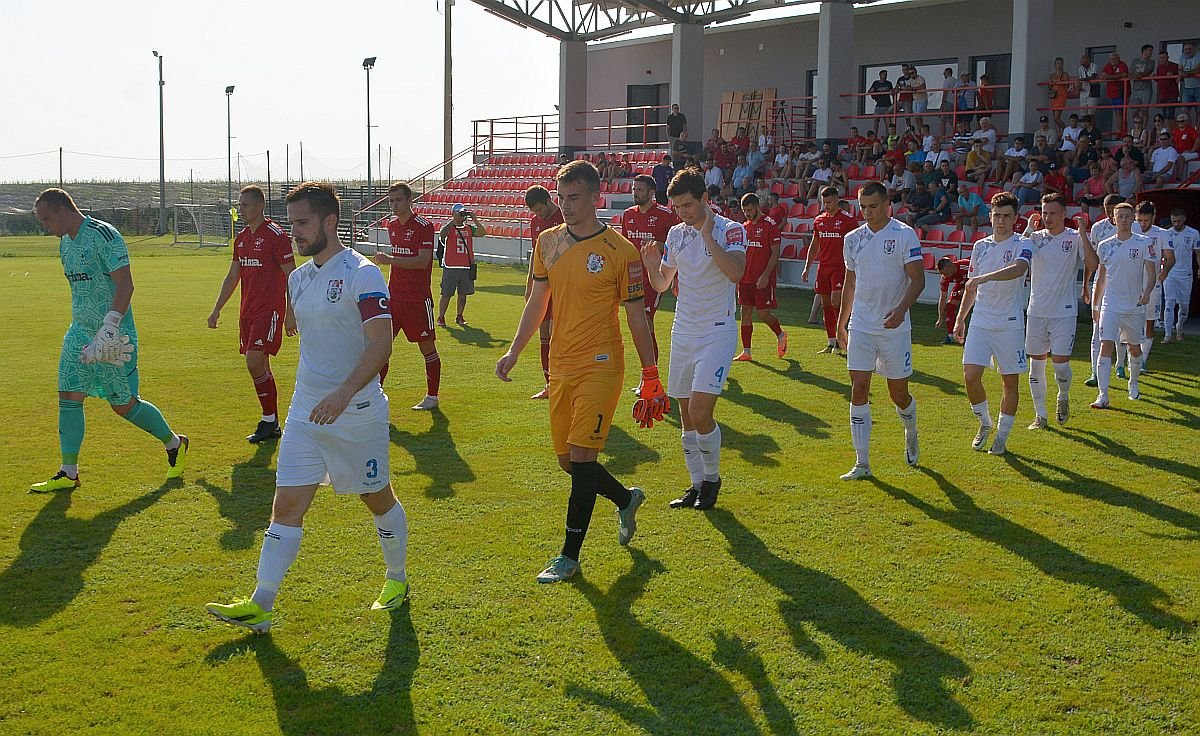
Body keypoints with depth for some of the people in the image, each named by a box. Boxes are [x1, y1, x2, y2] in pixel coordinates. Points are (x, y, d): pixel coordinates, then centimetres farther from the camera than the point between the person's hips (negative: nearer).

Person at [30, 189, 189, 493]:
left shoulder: (103, 235, -15)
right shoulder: (65, 242, 13)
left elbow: (125, 285, -22)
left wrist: (107, 330, -27)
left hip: (113, 335, -8)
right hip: (79, 332, 8)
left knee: (123, 404, 0)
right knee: (69, 397, 1)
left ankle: (174, 444, 23)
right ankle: (68, 473, 8)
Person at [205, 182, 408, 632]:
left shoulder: (361, 274, -14)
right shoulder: (298, 278, 10)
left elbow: (381, 343, -22)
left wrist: (343, 393, -34)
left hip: (357, 411, -6)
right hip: (305, 410, 6)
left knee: (378, 498, 12)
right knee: (287, 506, -1)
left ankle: (396, 579, 34)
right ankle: (260, 607, -2)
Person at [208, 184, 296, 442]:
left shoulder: (276, 235, -10)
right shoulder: (241, 238, 14)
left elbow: (291, 277, -10)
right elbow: (232, 277, 21)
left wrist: (290, 315, -13)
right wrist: (217, 310, 19)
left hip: (269, 311, -8)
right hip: (248, 312, 8)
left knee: (255, 362, -16)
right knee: (259, 366, 9)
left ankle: (269, 420, -4)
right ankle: (272, 424, 17)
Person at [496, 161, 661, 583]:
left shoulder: (620, 251, -7)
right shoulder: (548, 242, 8)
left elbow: (636, 316, -3)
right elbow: (537, 302, 15)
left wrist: (650, 375, -4)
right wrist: (514, 351, 6)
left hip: (600, 367, -6)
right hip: (561, 367, 6)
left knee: (581, 457, -10)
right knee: (567, 460, 12)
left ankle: (569, 557, 1)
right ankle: (626, 500, 40)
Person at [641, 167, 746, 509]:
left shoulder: (731, 230, -9)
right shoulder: (676, 234, 8)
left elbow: (735, 272, -27)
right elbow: (662, 285, 16)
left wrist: (707, 235, -21)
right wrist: (651, 265, -5)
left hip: (717, 333, -6)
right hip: (683, 333, 6)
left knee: (700, 413, -15)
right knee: (686, 416, 9)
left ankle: (712, 478, 8)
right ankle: (697, 484, 22)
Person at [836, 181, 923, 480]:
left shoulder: (904, 234, -6)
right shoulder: (853, 238, 8)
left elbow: (917, 279, -10)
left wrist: (901, 309, -26)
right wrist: (841, 322, 21)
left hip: (894, 327, -3)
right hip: (860, 326, 4)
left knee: (899, 393, 5)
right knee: (859, 390, -5)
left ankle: (911, 434, 39)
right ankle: (862, 463, -2)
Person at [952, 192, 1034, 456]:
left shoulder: (1022, 244, -3)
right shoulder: (980, 246, 12)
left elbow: (1019, 268, -27)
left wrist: (985, 277, -39)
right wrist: (960, 319, 16)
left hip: (1010, 324, -3)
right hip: (980, 322, 4)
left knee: (1009, 381, 3)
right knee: (970, 375, -7)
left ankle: (1002, 436, 15)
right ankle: (985, 423, 17)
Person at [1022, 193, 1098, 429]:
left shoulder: (1075, 237, -2)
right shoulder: (1034, 237, 5)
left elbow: (1092, 265, -14)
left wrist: (1082, 233, -19)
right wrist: (1028, 230, -15)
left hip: (1064, 312, -3)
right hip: (1037, 311, 3)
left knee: (1061, 363, -6)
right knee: (1036, 364, 5)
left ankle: (1063, 397, 26)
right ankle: (1040, 415, 16)